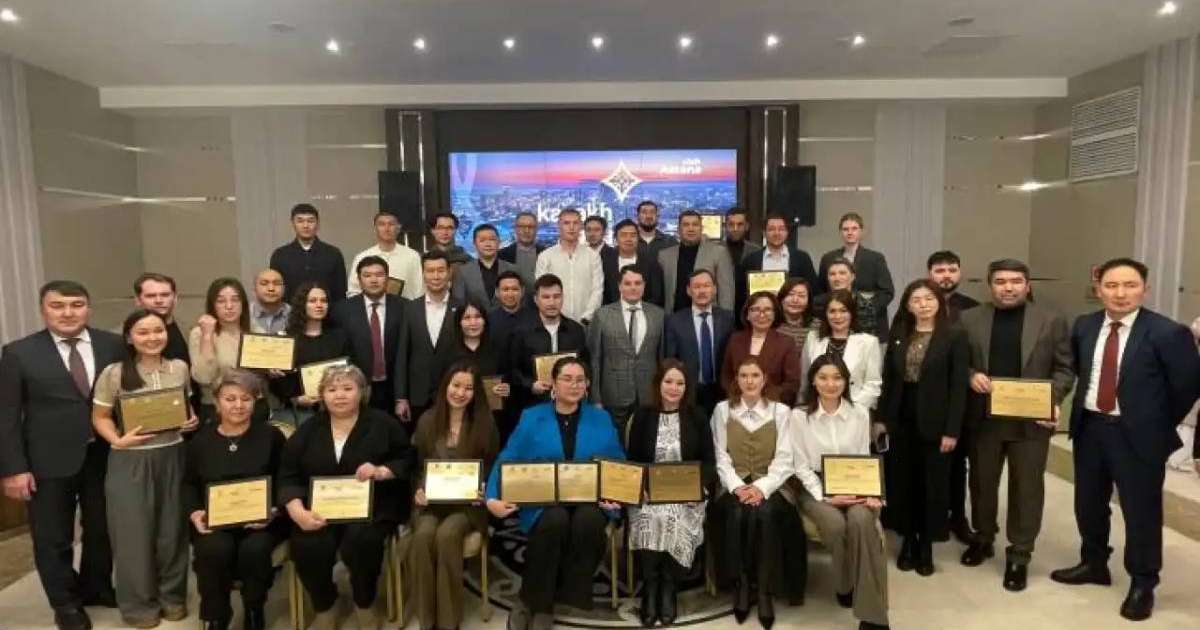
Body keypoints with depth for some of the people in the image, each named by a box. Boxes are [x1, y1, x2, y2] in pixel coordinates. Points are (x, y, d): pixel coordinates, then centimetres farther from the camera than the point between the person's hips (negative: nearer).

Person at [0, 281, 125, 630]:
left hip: (106, 455, 2)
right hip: (49, 461, -2)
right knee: (53, 538, 13)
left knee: (102, 529, 18)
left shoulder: (113, 345, -2)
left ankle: (97, 587, 41)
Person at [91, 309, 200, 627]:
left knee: (173, 529, 12)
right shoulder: (114, 373, -11)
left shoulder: (180, 368, 0)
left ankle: (172, 595, 31)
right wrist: (118, 440, -18)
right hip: (130, 461, -3)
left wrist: (192, 420, -4)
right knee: (135, 532, 7)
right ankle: (139, 602, 26)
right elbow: (100, 417, -2)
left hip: (172, 457, 3)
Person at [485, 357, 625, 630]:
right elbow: (507, 460, 2)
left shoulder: (602, 419, 12)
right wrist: (493, 498, -13)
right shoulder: (531, 417, 9)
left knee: (587, 521, -33)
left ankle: (567, 595, -11)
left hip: (590, 499, 1)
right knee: (555, 521, -34)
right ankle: (532, 599, -11)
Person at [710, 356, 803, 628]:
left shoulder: (781, 411, 5)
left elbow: (784, 460, -2)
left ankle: (765, 589, -17)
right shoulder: (722, 410, 8)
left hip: (770, 486, 0)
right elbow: (721, 458, 2)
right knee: (736, 515, -30)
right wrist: (737, 487, -14)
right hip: (734, 486, 1)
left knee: (765, 515, -31)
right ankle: (740, 585, -13)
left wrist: (762, 488, -17)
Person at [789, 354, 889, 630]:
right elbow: (801, 466, -3)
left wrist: (870, 493, -9)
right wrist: (825, 497, -15)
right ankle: (845, 586, -3)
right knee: (836, 524, -33)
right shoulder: (799, 415, -3)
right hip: (815, 488, -1)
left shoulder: (860, 413, 5)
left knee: (862, 521, -32)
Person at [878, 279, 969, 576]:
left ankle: (926, 545, 21)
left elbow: (958, 385, -9)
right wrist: (882, 417, 3)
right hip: (901, 419, 3)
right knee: (902, 482, 9)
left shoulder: (955, 336, -5)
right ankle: (908, 540, 24)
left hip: (934, 421, -3)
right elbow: (887, 378, 8)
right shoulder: (898, 334, 6)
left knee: (933, 484, 7)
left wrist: (952, 429, -13)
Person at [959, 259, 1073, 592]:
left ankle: (1019, 556, 19)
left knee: (1026, 489, 6)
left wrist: (1053, 401, -13)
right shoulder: (970, 319, 2)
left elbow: (1064, 369, 2)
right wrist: (970, 375, -13)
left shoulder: (1051, 321, 0)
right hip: (983, 418, 2)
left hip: (1031, 420, -1)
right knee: (982, 483, 15)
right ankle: (983, 538, 34)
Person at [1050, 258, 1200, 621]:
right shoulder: (1083, 326, 1)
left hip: (1138, 435, -5)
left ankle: (1142, 585, 26)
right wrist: (1086, 410, 10)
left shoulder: (1167, 333, -14)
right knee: (1088, 503, 18)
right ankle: (1093, 564, 39)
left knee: (1141, 512, 7)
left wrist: (1158, 425, 0)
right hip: (1089, 428, 5)